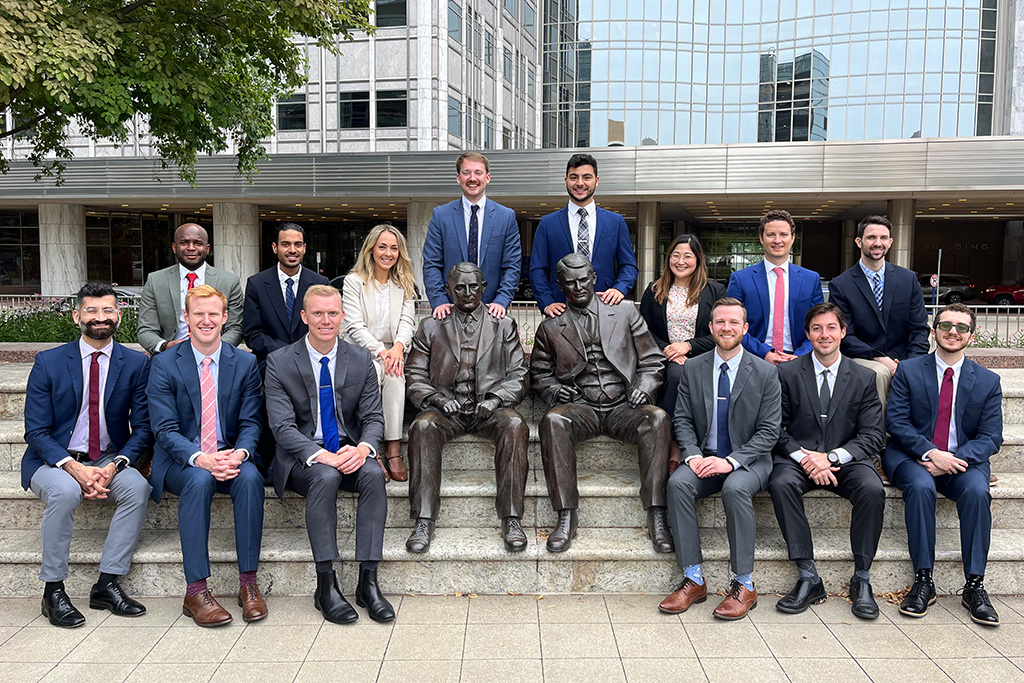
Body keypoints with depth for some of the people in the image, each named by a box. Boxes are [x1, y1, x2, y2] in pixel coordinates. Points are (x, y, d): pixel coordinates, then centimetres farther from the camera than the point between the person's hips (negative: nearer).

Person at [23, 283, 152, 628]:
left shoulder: (136, 363, 0)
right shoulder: (48, 362, -4)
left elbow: (142, 427, 0)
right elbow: (35, 431, -6)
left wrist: (115, 465, -19)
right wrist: (74, 468, -22)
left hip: (110, 459, 2)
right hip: (53, 460, -1)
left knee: (138, 487, -28)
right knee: (65, 491, -33)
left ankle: (107, 583, -16)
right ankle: (53, 590, -16)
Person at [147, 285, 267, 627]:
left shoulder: (246, 363, 5)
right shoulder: (164, 364, 0)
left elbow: (250, 423, 1)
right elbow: (165, 429, -8)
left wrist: (239, 453, -22)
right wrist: (200, 459, -26)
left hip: (231, 457, 1)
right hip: (181, 461, -1)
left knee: (250, 477, -31)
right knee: (199, 480, -34)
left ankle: (248, 583, -22)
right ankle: (196, 591, -28)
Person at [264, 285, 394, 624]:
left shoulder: (360, 359, 4)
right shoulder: (280, 362, -4)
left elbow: (373, 417, 3)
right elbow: (283, 427, -11)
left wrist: (362, 448, -20)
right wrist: (321, 456, -27)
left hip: (349, 452, 3)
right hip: (303, 457, -2)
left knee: (374, 474, -29)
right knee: (325, 477, -34)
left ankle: (368, 582, -23)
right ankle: (326, 586, -26)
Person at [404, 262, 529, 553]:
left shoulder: (504, 326, 15)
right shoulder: (431, 328, 16)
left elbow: (518, 376, 8)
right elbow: (415, 377, 10)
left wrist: (495, 398, -11)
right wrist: (438, 398, -10)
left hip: (489, 408, 0)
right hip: (447, 407, 0)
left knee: (515, 425, -33)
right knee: (423, 426, -32)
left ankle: (512, 519, -29)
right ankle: (423, 522, -29)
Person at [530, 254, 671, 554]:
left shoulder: (626, 313, 13)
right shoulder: (550, 327, 14)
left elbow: (652, 361, 13)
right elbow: (539, 372, 19)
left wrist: (643, 388, -7)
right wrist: (554, 390, -4)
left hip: (623, 407, 0)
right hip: (580, 408, 0)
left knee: (657, 418, -32)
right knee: (553, 421, -34)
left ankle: (656, 517, -30)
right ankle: (566, 517, -29)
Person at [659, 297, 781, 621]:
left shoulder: (765, 372, -2)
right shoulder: (693, 369, 6)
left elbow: (769, 431, -6)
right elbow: (682, 420, 6)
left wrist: (731, 461, -18)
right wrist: (693, 456, -13)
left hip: (749, 460, -3)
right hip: (704, 458, 3)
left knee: (735, 488, -35)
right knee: (677, 483, -28)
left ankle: (744, 585, -20)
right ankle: (693, 580, -19)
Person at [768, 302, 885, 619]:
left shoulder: (863, 378, 7)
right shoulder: (787, 374, 4)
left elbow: (873, 436, 1)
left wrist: (831, 457, -15)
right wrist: (804, 457, -17)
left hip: (845, 460, 1)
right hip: (798, 457, 0)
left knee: (872, 489, -30)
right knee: (781, 483, -32)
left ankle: (861, 579, -12)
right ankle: (808, 578, -23)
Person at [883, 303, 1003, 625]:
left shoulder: (988, 381, 7)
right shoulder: (908, 371, 3)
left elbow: (991, 437, 1)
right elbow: (896, 421, -5)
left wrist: (956, 459, -17)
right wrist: (930, 453, -20)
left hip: (963, 461, 2)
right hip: (912, 457, -1)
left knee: (977, 491, -31)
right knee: (920, 486, -33)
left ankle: (974, 585, -18)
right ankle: (923, 580, -23)